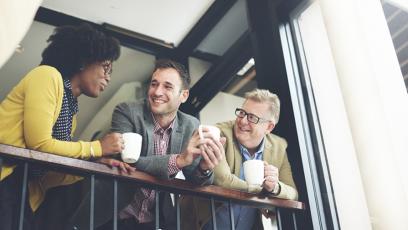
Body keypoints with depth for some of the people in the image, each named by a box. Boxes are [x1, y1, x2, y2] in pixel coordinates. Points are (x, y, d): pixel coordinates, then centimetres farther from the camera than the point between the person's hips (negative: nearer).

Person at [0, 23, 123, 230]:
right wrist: (97, 148, -7)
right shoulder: (48, 75, -6)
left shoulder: (71, 111, 16)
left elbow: (48, 175, 9)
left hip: (23, 193, 8)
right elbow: (39, 144, -17)